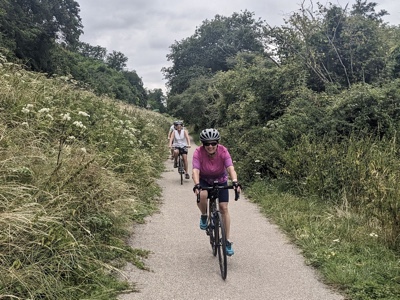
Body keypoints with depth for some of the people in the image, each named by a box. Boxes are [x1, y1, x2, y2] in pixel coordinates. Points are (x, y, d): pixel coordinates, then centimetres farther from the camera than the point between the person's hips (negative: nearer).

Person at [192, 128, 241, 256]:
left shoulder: (223, 151, -27)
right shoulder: (198, 152, -28)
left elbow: (231, 168, -37)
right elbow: (195, 170, -37)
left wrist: (235, 182, -54)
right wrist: (197, 185, -54)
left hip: (221, 180, 1)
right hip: (204, 180, -1)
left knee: (224, 208, -7)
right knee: (202, 195, -33)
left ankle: (227, 241, 4)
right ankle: (204, 216, -1)